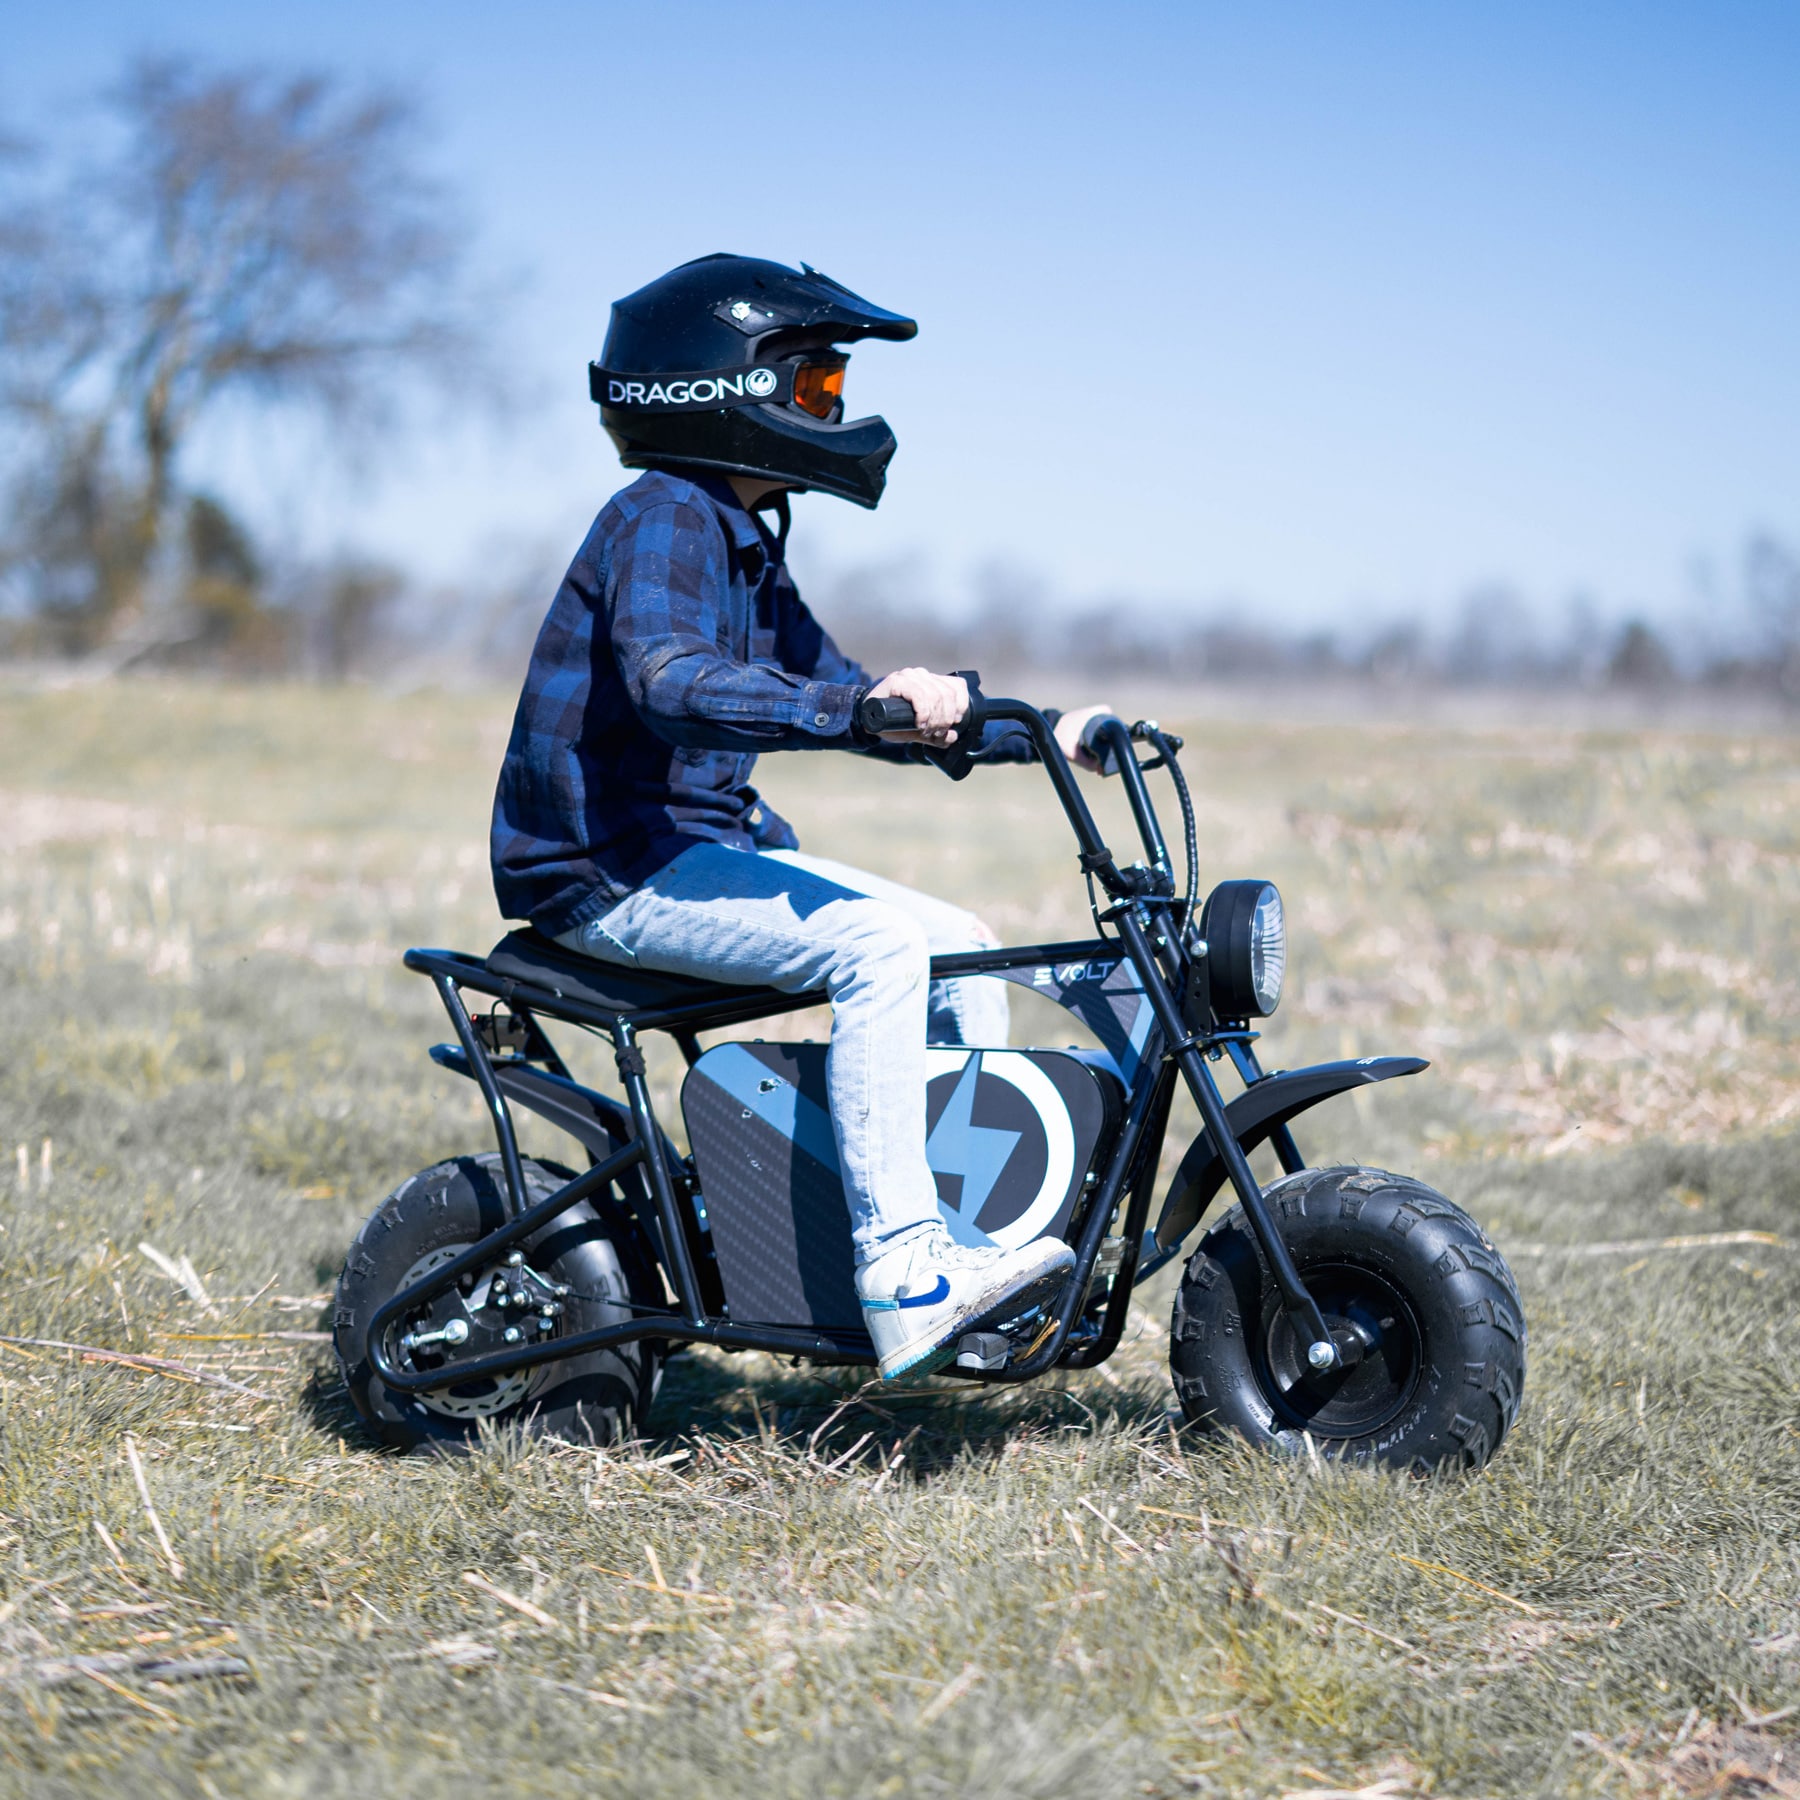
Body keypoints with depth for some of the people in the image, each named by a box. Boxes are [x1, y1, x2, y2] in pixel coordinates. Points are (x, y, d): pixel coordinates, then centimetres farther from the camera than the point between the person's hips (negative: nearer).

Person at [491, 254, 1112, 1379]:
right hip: (610, 871, -10)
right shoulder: (664, 515, -13)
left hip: (700, 846, 10)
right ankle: (905, 1277, -30)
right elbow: (672, 684, -32)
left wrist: (1034, 734, 15)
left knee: (963, 950, 5)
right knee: (878, 944, -27)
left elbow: (833, 696, 23)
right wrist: (867, 702, -43)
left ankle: (978, 1238, 8)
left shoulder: (741, 542, 18)